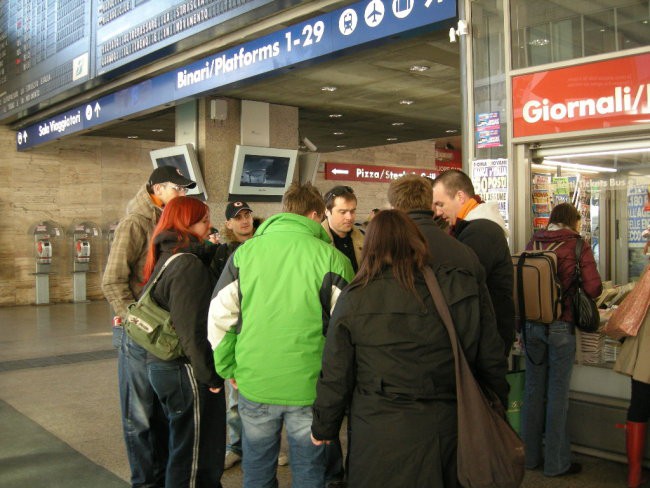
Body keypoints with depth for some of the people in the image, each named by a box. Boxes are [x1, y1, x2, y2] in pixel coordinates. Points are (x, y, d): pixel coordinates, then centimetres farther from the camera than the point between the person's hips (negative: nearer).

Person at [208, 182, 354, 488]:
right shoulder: (331, 258, -9)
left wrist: (228, 368, 13)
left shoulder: (245, 252, -2)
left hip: (254, 383, 2)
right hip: (309, 387, -2)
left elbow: (219, 318, 1)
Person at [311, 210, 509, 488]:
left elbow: (335, 376, -3)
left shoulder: (353, 299, -9)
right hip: (447, 429, 2)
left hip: (379, 434, -1)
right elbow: (490, 358, 1)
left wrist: (323, 427, 13)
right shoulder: (459, 291, -7)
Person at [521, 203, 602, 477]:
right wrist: (572, 291, 9)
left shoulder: (533, 243, 4)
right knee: (558, 393, 5)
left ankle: (530, 455, 25)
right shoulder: (578, 246, -7)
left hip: (531, 323, 4)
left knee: (533, 389, 14)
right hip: (561, 326, -4)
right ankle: (556, 463, 15)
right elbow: (593, 289, -12)